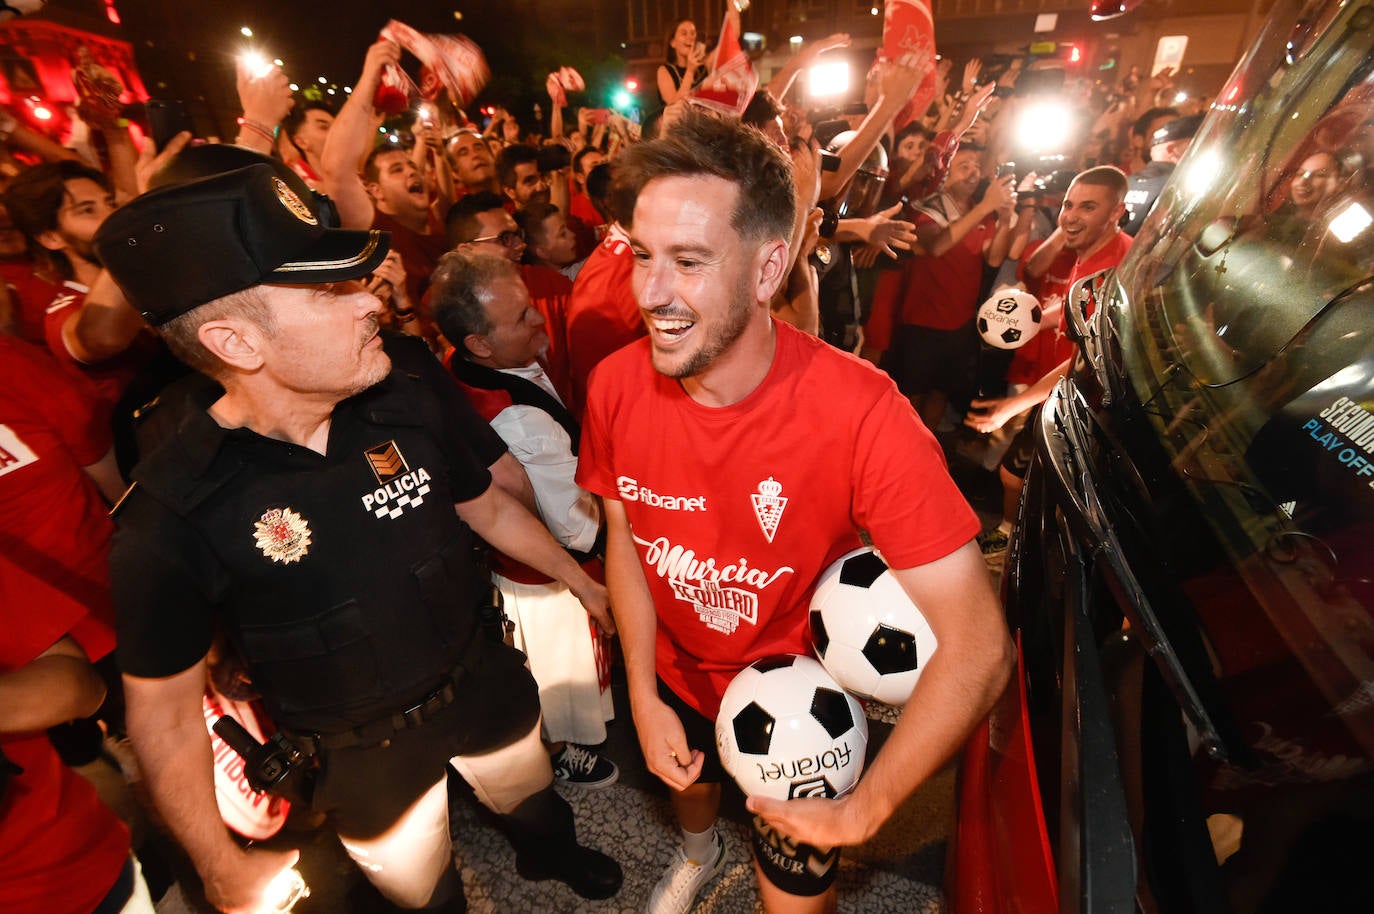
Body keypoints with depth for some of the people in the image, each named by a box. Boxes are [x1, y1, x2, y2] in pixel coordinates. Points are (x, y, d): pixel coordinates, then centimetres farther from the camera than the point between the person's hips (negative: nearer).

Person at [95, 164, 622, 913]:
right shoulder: (173, 516, -26)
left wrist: (585, 585, 6)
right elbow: (163, 709, -12)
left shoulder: (409, 388, -19)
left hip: (486, 685, 3)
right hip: (361, 753, -2)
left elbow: (485, 506, -3)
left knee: (534, 804, 32)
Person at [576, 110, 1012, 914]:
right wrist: (643, 697, -7)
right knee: (687, 783, 36)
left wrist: (860, 814, -22)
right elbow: (626, 537, -6)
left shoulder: (861, 413, -36)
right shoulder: (617, 385, -21)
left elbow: (978, 647, -30)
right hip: (678, 676, 5)